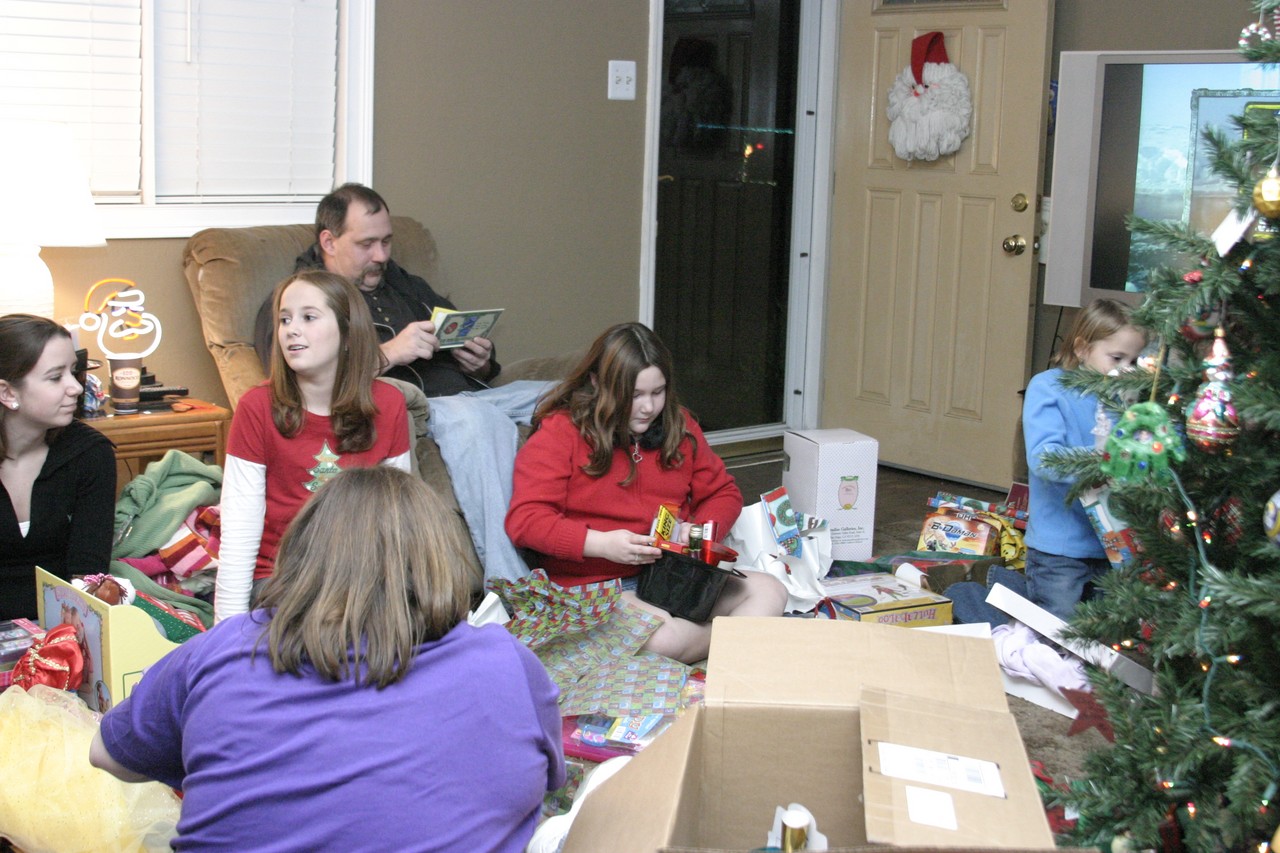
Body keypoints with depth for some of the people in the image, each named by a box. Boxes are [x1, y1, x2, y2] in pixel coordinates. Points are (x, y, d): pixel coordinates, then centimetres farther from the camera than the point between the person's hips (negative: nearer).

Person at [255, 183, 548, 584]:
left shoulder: (408, 287, 31)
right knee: (474, 417, -38)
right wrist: (388, 353, -18)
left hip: (467, 392, 7)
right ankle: (508, 583, -40)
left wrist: (481, 363, 8)